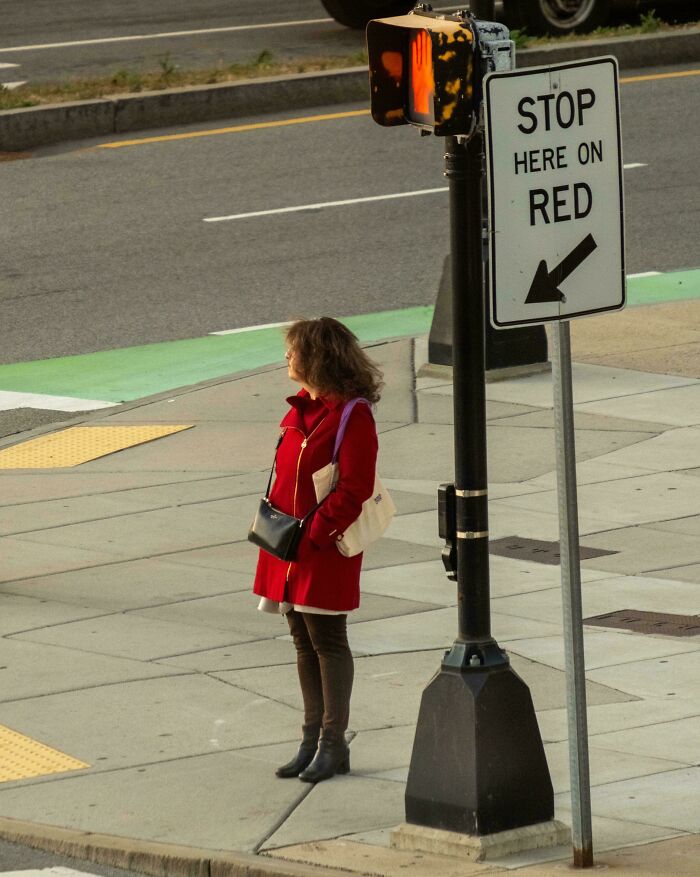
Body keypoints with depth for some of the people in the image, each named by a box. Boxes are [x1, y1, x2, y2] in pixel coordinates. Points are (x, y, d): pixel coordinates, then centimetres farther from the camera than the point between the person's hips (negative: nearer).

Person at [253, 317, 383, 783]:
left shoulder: (353, 416, -15)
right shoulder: (299, 410, 12)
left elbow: (354, 489, -19)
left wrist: (313, 535, -21)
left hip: (326, 550, -8)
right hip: (290, 547, 8)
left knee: (327, 642, -1)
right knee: (304, 643, 13)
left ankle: (333, 744, 6)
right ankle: (312, 740, 20)